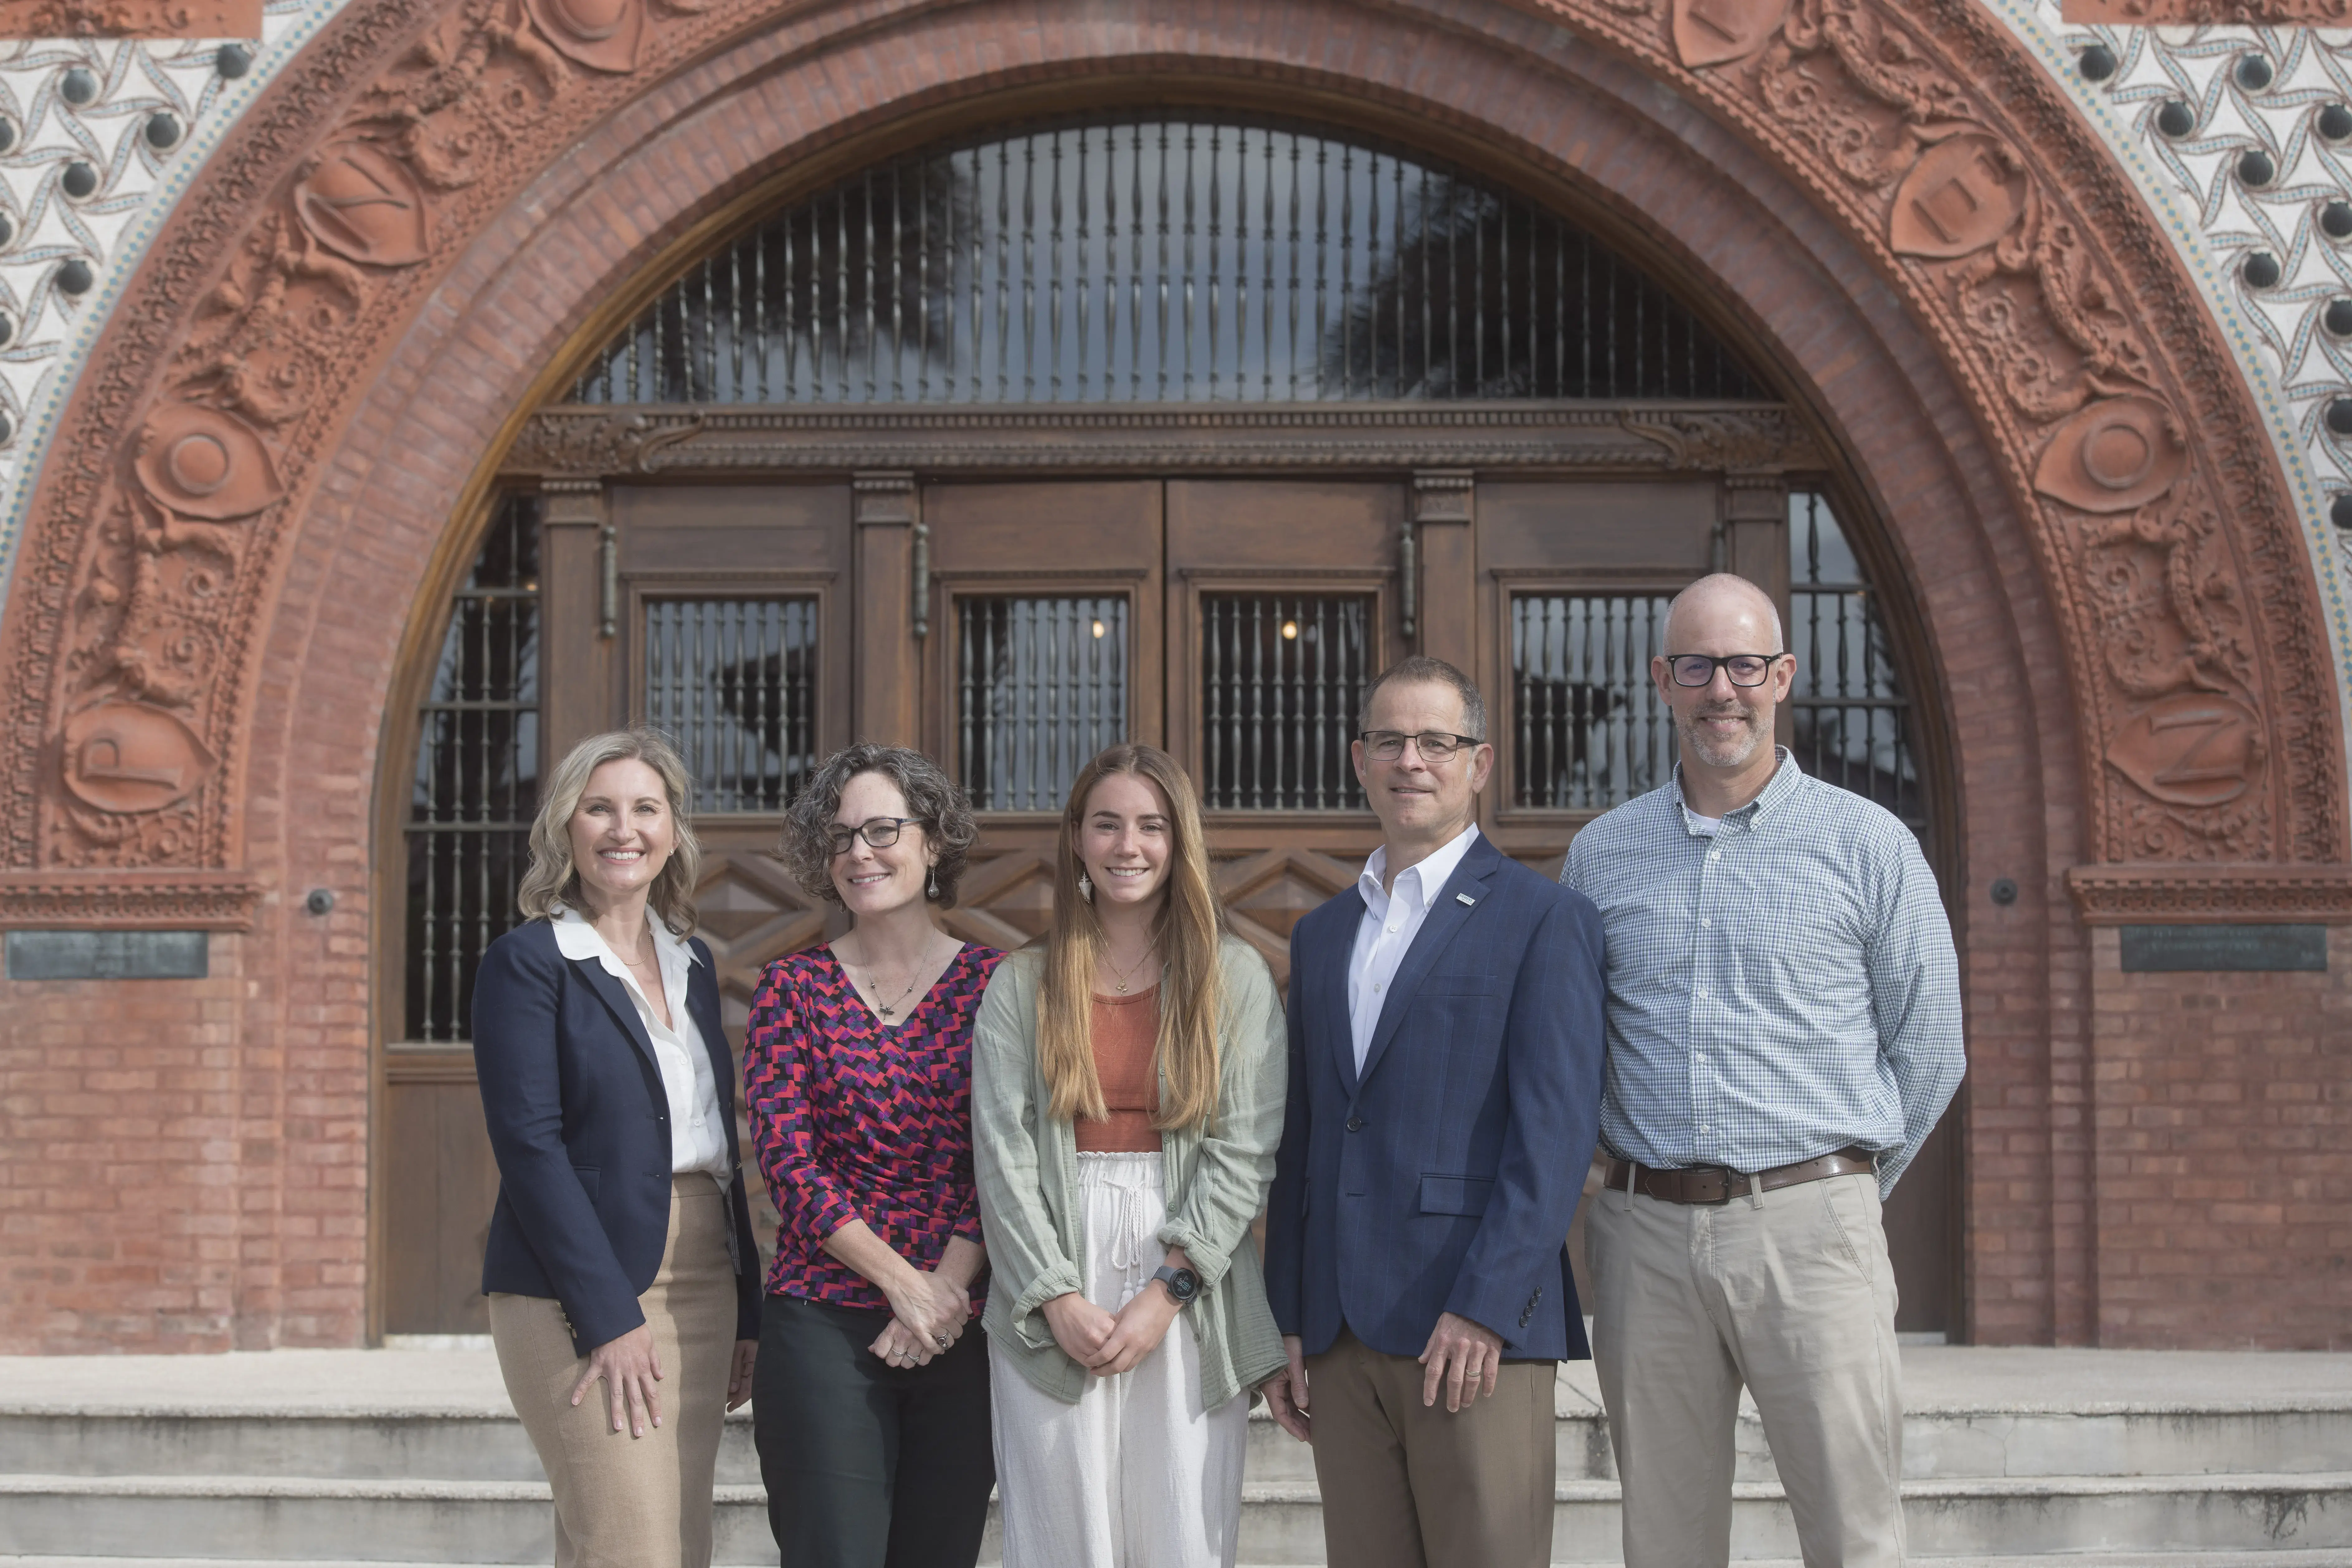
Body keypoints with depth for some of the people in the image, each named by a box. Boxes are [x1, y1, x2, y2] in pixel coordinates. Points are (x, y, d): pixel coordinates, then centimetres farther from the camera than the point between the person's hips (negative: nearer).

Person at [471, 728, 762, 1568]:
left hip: (700, 1287, 7)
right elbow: (530, 1147, -12)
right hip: (582, 1301, -7)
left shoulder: (691, 962, 15)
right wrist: (611, 1317, -16)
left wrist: (747, 1308, 11)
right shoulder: (527, 961, -5)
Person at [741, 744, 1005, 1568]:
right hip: (823, 1323, -1)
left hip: (962, 1327, 1)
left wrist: (945, 1293, -11)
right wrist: (905, 1281, -11)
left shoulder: (992, 984, 5)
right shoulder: (794, 988, 4)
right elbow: (787, 1161, -3)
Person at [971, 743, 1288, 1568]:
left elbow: (1245, 1148, -1)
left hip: (1189, 1303, 0)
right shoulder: (1020, 984, 9)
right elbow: (1002, 1151, 2)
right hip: (1051, 1303, 1)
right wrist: (1056, 1297, -9)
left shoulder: (1234, 976, 6)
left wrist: (1168, 1292, -10)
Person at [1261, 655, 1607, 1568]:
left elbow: (1556, 1130, -9)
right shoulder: (1321, 935, 19)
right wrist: (1285, 1322, 11)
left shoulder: (1545, 919, 0)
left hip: (1479, 1330, -5)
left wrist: (1485, 1307, -17)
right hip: (1340, 1338, 5)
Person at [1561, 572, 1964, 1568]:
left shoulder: (1867, 843, 2)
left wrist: (1841, 1185, 9)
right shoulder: (1600, 854, 10)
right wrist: (1644, 1174, 13)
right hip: (1646, 1233, 3)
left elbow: (1927, 1049, 8)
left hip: (1806, 1226, -2)